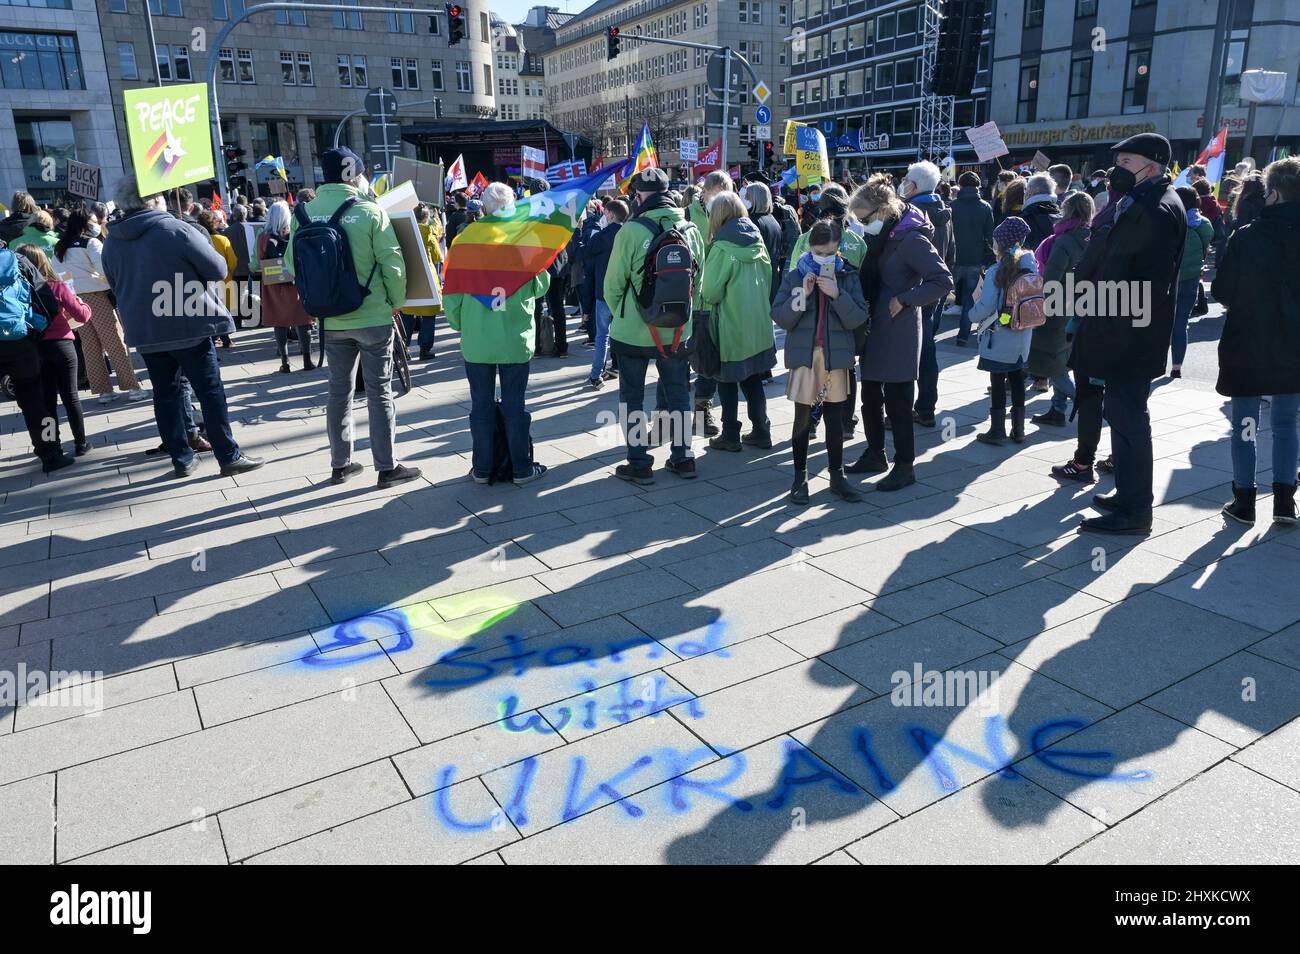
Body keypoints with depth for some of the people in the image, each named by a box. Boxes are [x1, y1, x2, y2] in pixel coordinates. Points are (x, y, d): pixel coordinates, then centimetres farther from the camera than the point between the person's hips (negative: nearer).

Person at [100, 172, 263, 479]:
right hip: (188, 326, -5)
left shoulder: (111, 242, 5)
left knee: (166, 393, 12)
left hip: (143, 332, 5)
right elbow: (218, 269, -11)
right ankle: (229, 457, 2)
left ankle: (182, 459, 16)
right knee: (211, 393, 0)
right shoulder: (176, 229, -13)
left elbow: (115, 285, 17)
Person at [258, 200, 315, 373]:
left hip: (274, 288, 1)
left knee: (280, 324, 6)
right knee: (302, 323, 6)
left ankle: (285, 363, 6)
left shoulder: (263, 238, -5)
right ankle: (307, 360, 8)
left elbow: (260, 262, -1)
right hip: (297, 285, -1)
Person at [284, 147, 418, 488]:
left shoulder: (304, 213, -1)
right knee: (379, 391, 3)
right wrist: (397, 302, 1)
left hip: (331, 319, 4)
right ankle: (387, 467, 9)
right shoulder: (370, 211, -12)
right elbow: (392, 263, -13)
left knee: (339, 390, 14)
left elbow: (292, 264, 4)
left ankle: (340, 464, 22)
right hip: (373, 316, -4)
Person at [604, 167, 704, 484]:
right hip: (677, 331, 4)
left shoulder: (631, 231, -15)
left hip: (633, 331, -4)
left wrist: (620, 314, 9)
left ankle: (639, 463, 13)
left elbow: (613, 283, -9)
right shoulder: (691, 230, -1)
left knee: (632, 397, 9)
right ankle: (683, 458, 24)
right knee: (678, 395, 17)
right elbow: (698, 281, 4)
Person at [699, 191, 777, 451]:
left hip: (731, 325, -6)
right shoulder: (757, 241, 4)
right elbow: (767, 280, 10)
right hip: (758, 323, 6)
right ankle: (761, 432, 19)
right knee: (752, 379, 15)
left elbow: (710, 291, -15)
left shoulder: (722, 247, -16)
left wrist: (705, 298, 6)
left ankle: (730, 435, 12)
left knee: (727, 381, 7)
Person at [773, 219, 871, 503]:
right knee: (802, 419, 4)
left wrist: (838, 294, -18)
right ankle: (800, 477, 14)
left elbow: (858, 319, -4)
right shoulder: (795, 276, 1)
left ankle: (837, 476, 19)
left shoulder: (848, 277, 3)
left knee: (835, 419, 8)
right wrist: (803, 294, -17)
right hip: (804, 354, -1)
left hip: (836, 355, 1)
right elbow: (780, 317, -5)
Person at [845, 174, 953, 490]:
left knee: (897, 401, -1)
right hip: (874, 330, 8)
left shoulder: (910, 239, -17)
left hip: (898, 333, -8)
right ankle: (875, 455, 30)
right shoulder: (879, 236, 9)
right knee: (870, 397, 15)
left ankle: (904, 466, 10)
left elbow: (943, 281, -19)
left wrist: (904, 300, -19)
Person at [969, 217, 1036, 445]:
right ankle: (1018, 429, 20)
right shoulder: (1031, 269, 1)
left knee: (998, 383, 4)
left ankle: (997, 430, 9)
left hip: (999, 339, -5)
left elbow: (986, 306, -18)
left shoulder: (995, 272, -14)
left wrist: (973, 314, 1)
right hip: (1022, 340, 5)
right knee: (1017, 380, 14)